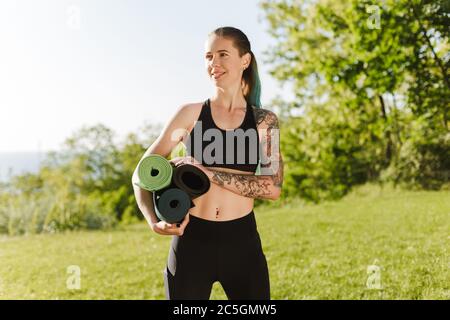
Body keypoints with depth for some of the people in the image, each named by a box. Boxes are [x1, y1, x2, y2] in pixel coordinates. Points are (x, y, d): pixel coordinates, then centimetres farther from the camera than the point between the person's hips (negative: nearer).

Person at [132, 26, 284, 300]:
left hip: (242, 241, 1)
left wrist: (207, 173, -16)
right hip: (191, 240, 0)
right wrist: (154, 221, -16)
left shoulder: (264, 121, 3)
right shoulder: (191, 113, 1)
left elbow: (273, 187, -10)